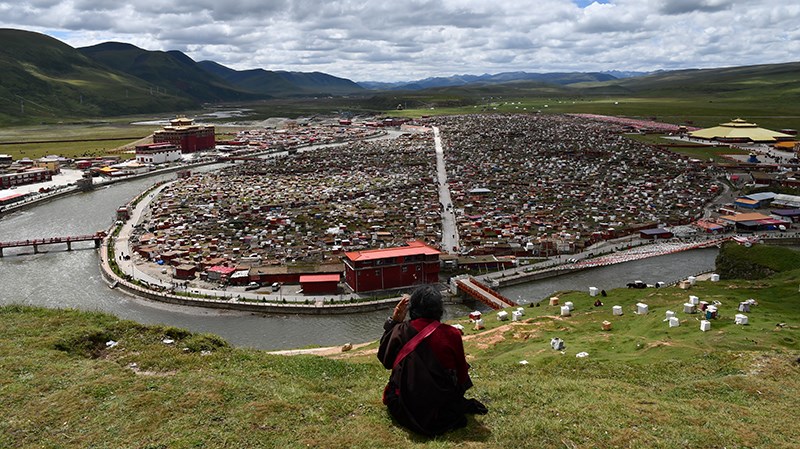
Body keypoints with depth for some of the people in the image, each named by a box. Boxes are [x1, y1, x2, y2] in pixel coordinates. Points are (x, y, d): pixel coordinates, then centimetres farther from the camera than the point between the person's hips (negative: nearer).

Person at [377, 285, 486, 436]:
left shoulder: (401, 331, -14)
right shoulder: (452, 334, -14)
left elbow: (384, 358, 5)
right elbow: (461, 374, 0)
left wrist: (393, 321, 5)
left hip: (408, 409, -2)